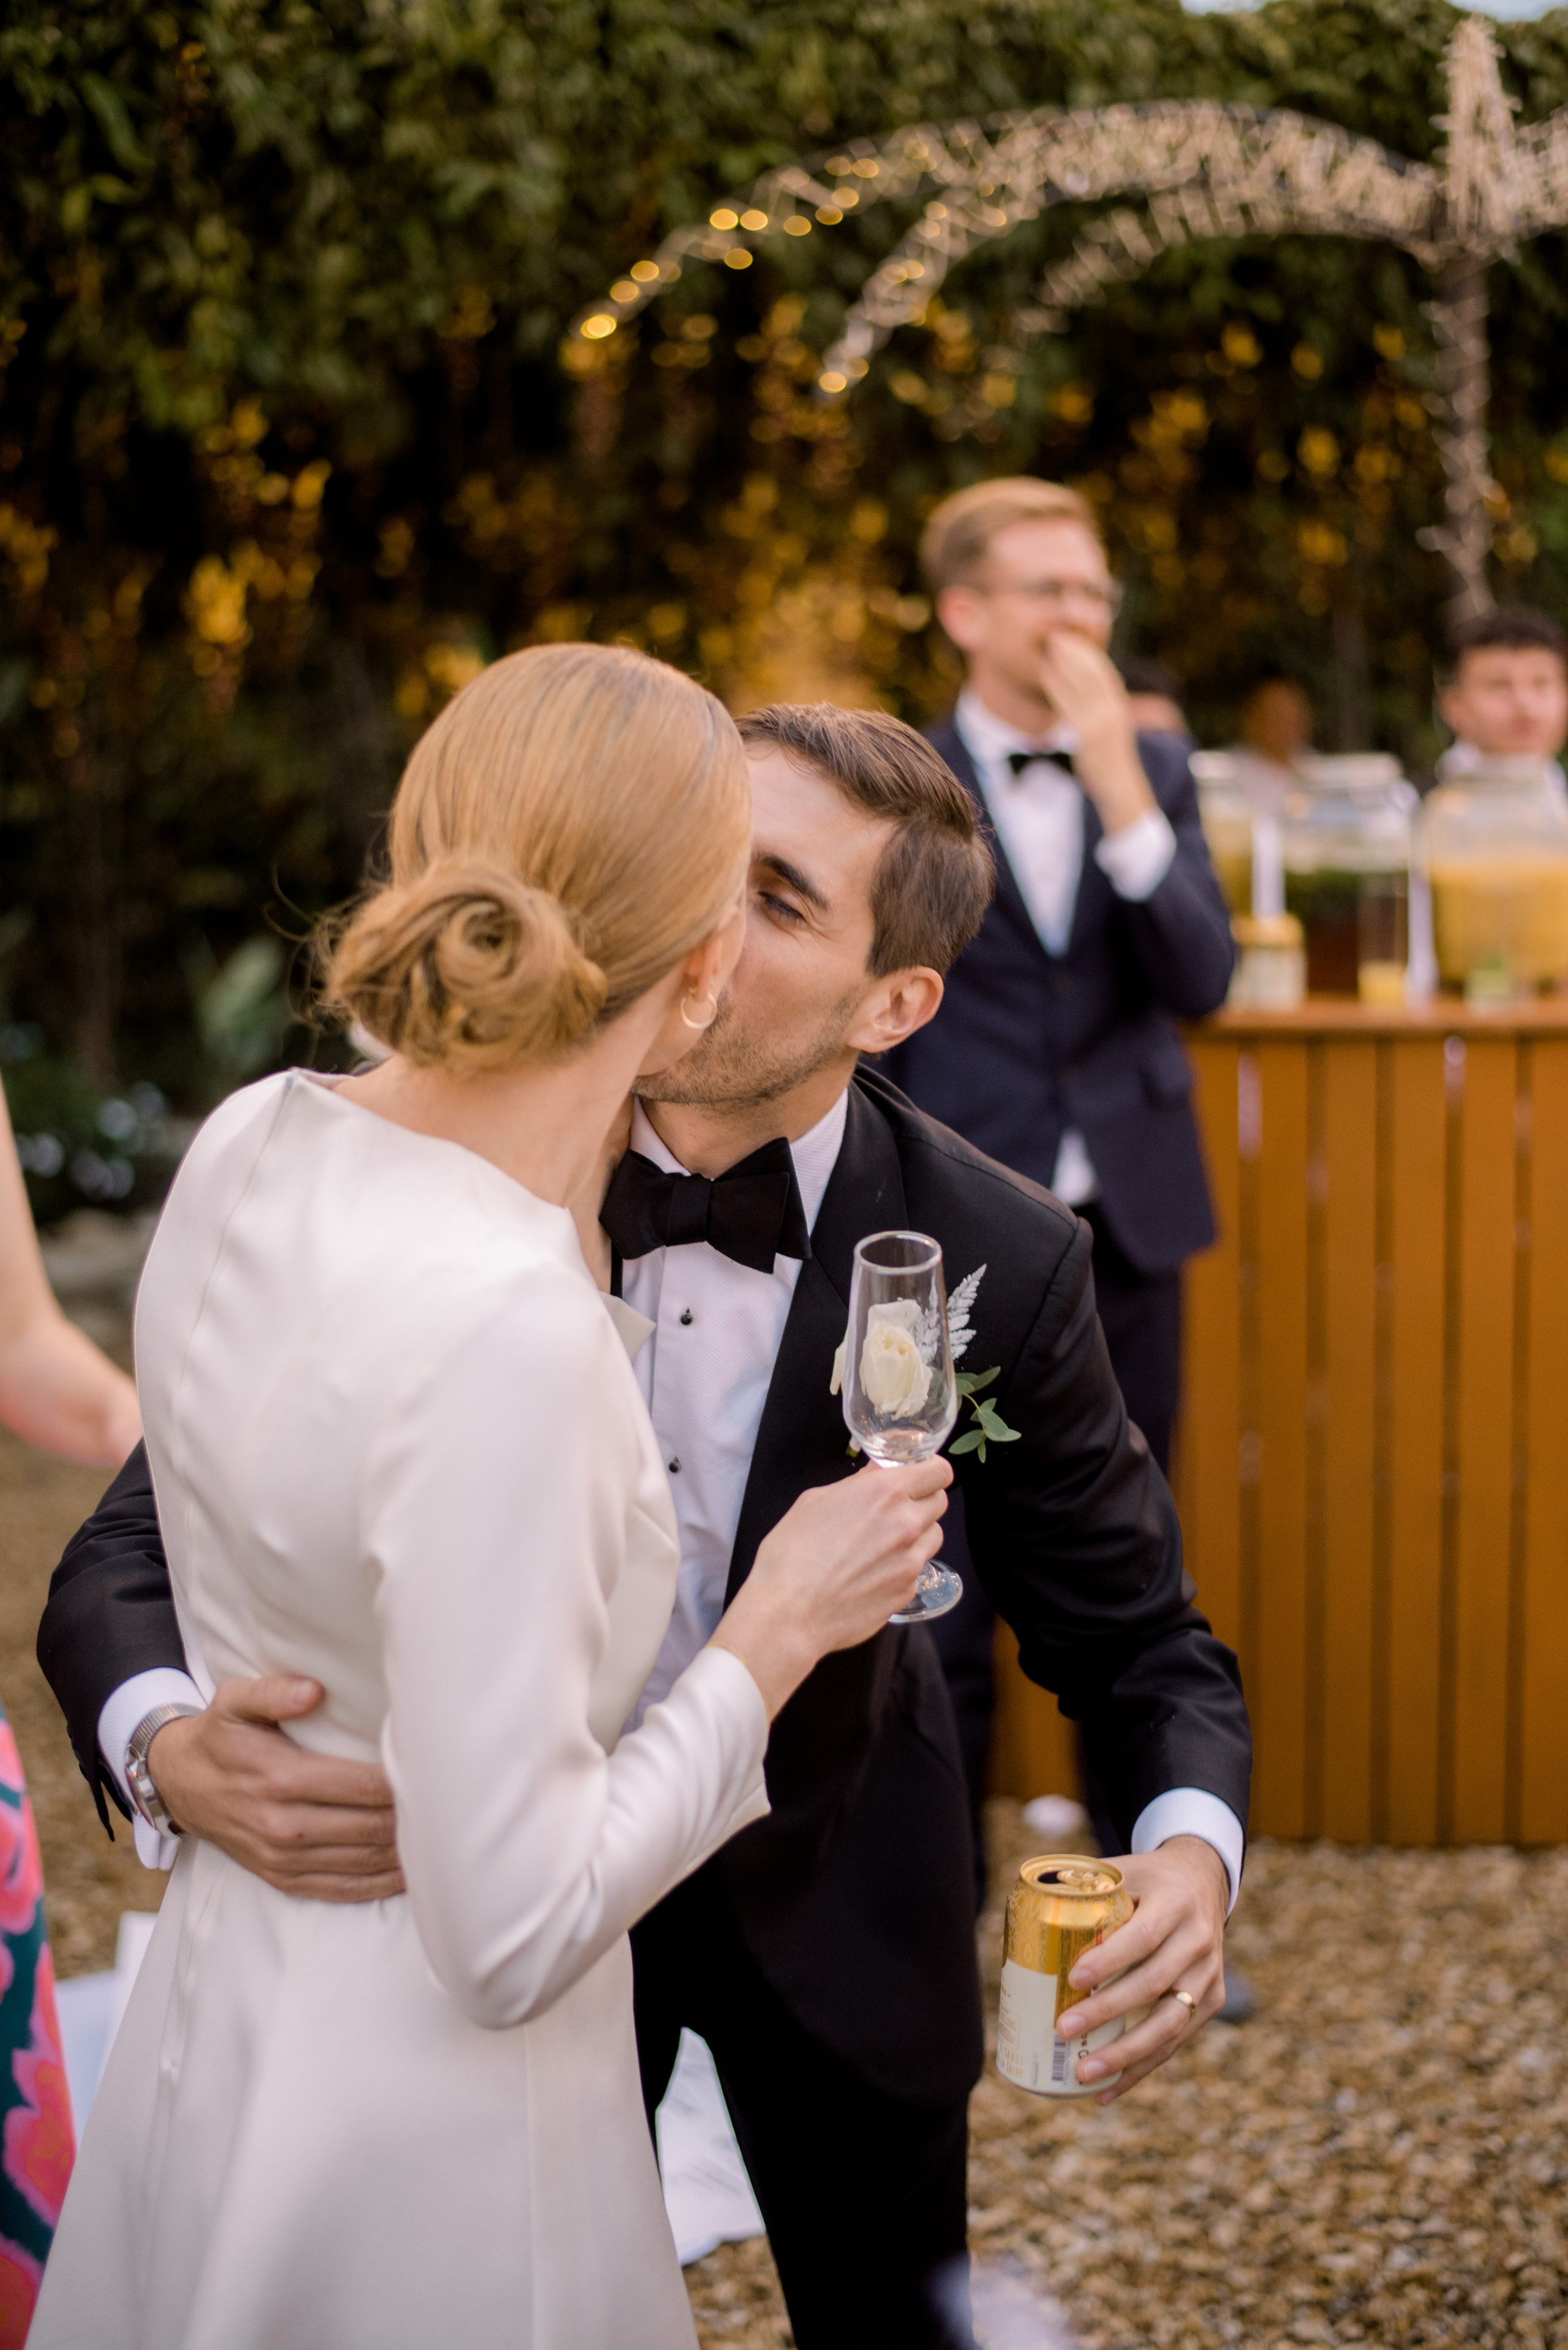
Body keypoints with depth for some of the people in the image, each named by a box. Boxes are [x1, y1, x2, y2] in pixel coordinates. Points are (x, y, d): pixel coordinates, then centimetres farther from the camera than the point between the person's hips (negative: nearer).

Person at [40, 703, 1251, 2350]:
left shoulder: (994, 1263, -22)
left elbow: (1134, 1640, -11)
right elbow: (138, 1552, -18)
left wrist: (1189, 1848, -33)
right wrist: (173, 1745, -41)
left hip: (831, 1886, 1)